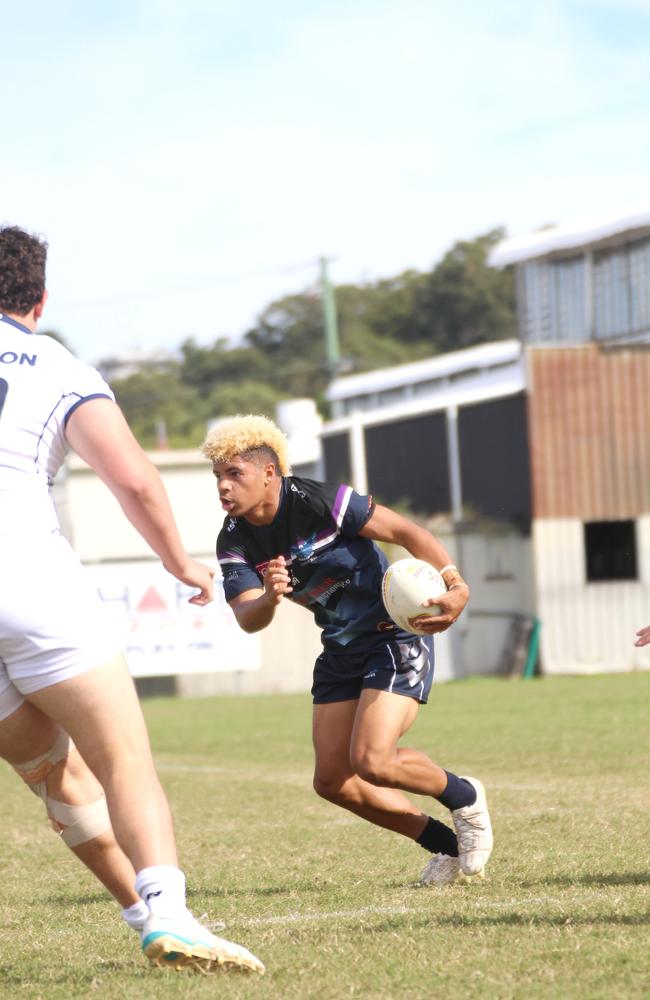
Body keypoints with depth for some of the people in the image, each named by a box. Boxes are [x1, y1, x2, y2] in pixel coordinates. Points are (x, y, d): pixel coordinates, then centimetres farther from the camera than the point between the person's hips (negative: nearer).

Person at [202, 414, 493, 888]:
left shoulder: (319, 502, -22)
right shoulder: (234, 542, -5)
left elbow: (406, 532, -20)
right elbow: (248, 620, -16)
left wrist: (456, 586, -32)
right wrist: (269, 598, -40)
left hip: (395, 638, -8)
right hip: (341, 650, 8)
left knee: (372, 762, -21)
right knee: (333, 781, 4)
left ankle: (465, 798, 9)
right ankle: (448, 846, 19)